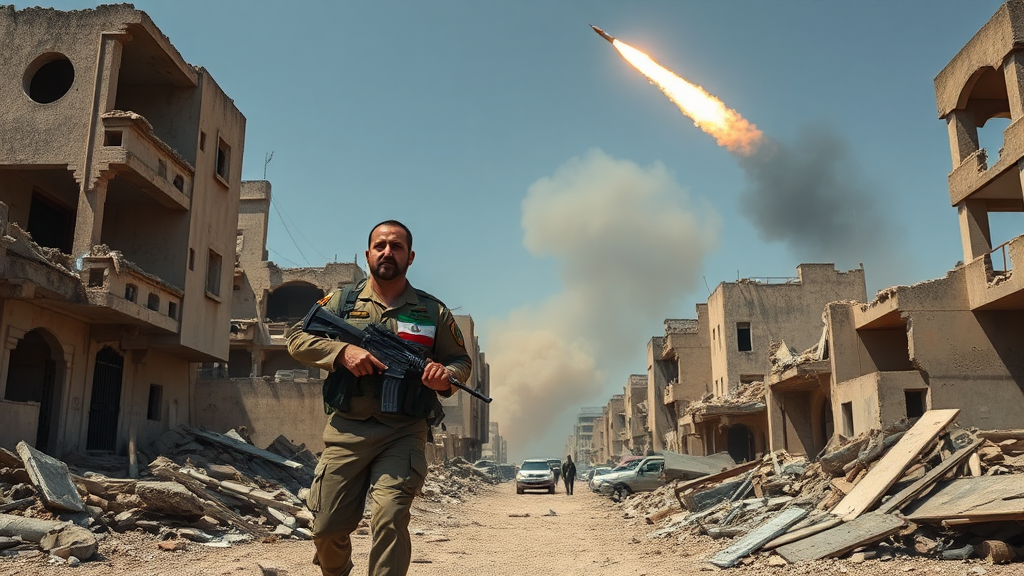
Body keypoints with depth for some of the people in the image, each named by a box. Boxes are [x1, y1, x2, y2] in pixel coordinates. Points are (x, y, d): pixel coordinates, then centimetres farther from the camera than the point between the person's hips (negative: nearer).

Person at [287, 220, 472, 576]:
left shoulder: (433, 312, 7)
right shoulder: (341, 302, 9)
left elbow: (461, 360, 12)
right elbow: (297, 339, 4)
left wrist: (447, 376, -13)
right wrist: (342, 352, -14)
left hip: (403, 435, -1)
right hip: (347, 431, 2)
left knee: (390, 519, -19)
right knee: (328, 527, 8)